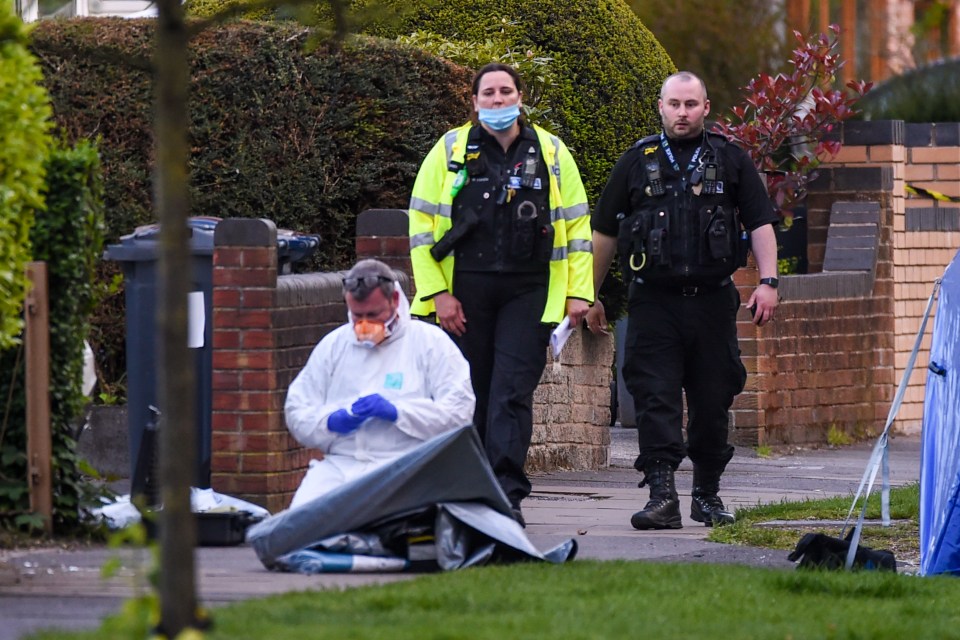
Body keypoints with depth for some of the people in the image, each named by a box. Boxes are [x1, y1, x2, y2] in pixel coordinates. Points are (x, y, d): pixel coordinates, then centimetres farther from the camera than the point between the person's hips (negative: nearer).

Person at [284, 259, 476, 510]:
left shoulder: (430, 342, 9)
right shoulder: (333, 345, 21)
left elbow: (460, 409, -2)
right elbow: (296, 411, 18)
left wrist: (396, 412, -11)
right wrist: (332, 421, -4)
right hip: (339, 464, 3)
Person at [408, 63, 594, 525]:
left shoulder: (550, 153, 8)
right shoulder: (451, 151, 5)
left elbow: (576, 225, 11)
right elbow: (422, 224, 5)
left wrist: (578, 292, 3)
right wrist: (437, 292, -3)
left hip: (528, 293, -1)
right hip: (465, 293, 1)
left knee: (512, 394, -9)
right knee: (471, 395, 4)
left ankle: (507, 495, -13)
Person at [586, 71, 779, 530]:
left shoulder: (731, 161, 10)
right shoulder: (637, 162, 10)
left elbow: (760, 224, 7)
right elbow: (604, 234, 15)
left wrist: (768, 282, -6)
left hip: (712, 300, 1)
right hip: (653, 302, -1)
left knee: (712, 402, 5)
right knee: (655, 400, -10)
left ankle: (707, 493, 18)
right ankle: (661, 496, -16)